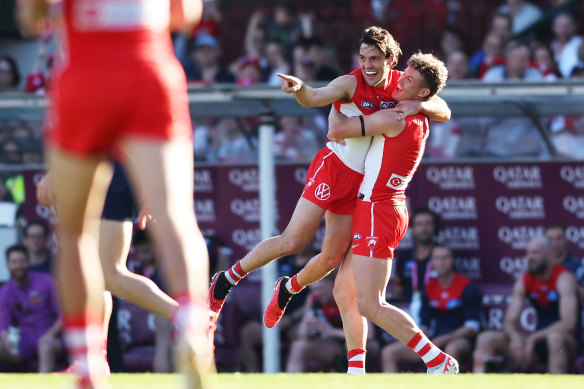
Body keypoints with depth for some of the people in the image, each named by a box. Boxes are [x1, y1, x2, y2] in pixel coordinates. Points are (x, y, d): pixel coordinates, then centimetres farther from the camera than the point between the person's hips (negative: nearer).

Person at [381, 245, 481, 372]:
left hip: (460, 340, -6)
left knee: (452, 349, -44)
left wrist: (444, 339, -20)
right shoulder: (429, 288, 11)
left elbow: (472, 327, -10)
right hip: (434, 340, 6)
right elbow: (425, 324, 15)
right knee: (388, 352, -10)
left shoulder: (467, 287, -4)